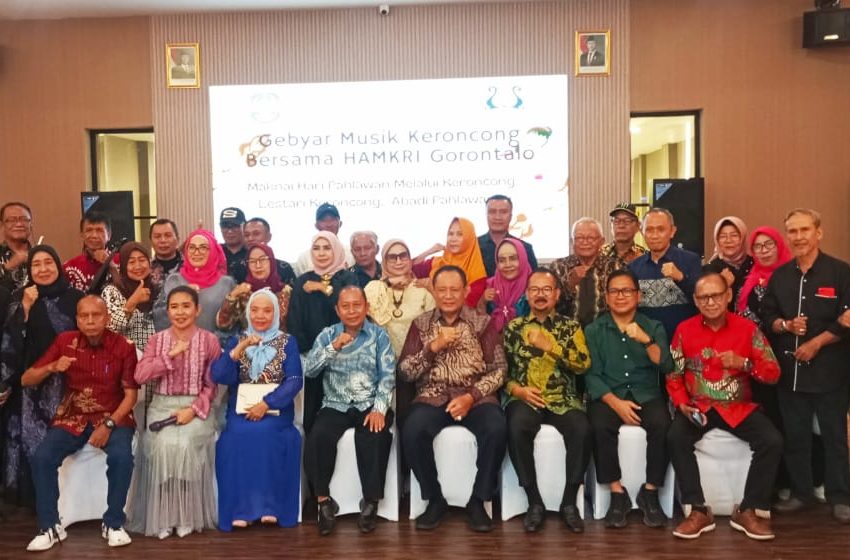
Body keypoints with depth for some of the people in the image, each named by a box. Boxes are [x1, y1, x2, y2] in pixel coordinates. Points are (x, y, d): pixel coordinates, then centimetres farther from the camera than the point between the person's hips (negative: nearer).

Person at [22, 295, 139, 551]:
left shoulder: (124, 346, -8)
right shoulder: (65, 341, -2)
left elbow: (131, 394, -8)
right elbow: (26, 380, 2)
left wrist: (108, 424, -21)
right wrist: (52, 367, -19)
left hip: (114, 416, -2)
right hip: (72, 417, 3)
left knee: (121, 457, -30)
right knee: (41, 457, -23)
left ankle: (113, 523, -8)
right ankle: (50, 527, -3)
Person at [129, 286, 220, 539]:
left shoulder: (209, 340, 1)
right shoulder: (156, 340, 7)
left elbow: (211, 385, -1)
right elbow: (140, 376, -8)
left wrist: (193, 409, -15)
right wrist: (171, 355, -15)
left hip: (196, 408, -1)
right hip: (162, 407, 2)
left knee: (186, 444, -29)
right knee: (163, 444, -27)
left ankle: (187, 516, -11)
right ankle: (162, 516, -12)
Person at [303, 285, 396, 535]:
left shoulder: (379, 335, 5)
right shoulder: (327, 334, 9)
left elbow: (388, 375, -4)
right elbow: (309, 370, -3)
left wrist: (379, 408, -18)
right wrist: (334, 347, -16)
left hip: (370, 404, -1)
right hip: (336, 405, 1)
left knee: (373, 437, -31)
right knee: (318, 438, -27)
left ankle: (371, 502, -13)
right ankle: (324, 501, -9)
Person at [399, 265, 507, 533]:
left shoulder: (483, 322, 6)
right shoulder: (421, 323, 9)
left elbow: (498, 369, 0)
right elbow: (405, 372, 2)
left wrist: (471, 397, -16)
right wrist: (434, 346, -12)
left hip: (476, 396, 0)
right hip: (433, 396, 1)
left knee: (496, 430, -31)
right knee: (412, 431, -29)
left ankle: (477, 500, -9)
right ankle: (435, 499, -6)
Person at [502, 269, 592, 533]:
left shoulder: (571, 326, 11)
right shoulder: (513, 327, 12)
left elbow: (583, 364, -4)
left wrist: (550, 345, -13)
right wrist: (517, 389, -9)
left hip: (563, 399, 0)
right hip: (525, 398, 0)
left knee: (582, 430, -31)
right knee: (517, 429, -33)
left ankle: (569, 502, -11)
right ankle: (534, 502, -16)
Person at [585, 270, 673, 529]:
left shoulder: (653, 327, 10)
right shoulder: (593, 330, 7)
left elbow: (666, 367, -4)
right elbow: (591, 374, -1)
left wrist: (645, 340, -21)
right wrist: (616, 402, -16)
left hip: (647, 394, 1)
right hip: (608, 395, 0)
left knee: (661, 424, -30)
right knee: (601, 426, -31)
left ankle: (650, 492, -10)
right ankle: (617, 493, -14)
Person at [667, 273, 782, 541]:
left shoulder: (748, 328, -1)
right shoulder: (684, 330, -1)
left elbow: (773, 373, -1)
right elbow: (673, 374, 3)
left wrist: (743, 363, -19)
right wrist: (682, 403, -14)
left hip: (739, 406, 1)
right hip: (698, 407, 0)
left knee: (772, 440, -23)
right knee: (675, 438, -28)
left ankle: (749, 510, -6)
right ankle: (699, 511, -15)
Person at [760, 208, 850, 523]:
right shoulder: (780, 275, 10)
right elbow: (766, 316, 10)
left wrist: (816, 343, -14)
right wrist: (785, 325, -10)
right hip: (790, 370, 4)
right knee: (794, 435, 11)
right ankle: (800, 493, 24)